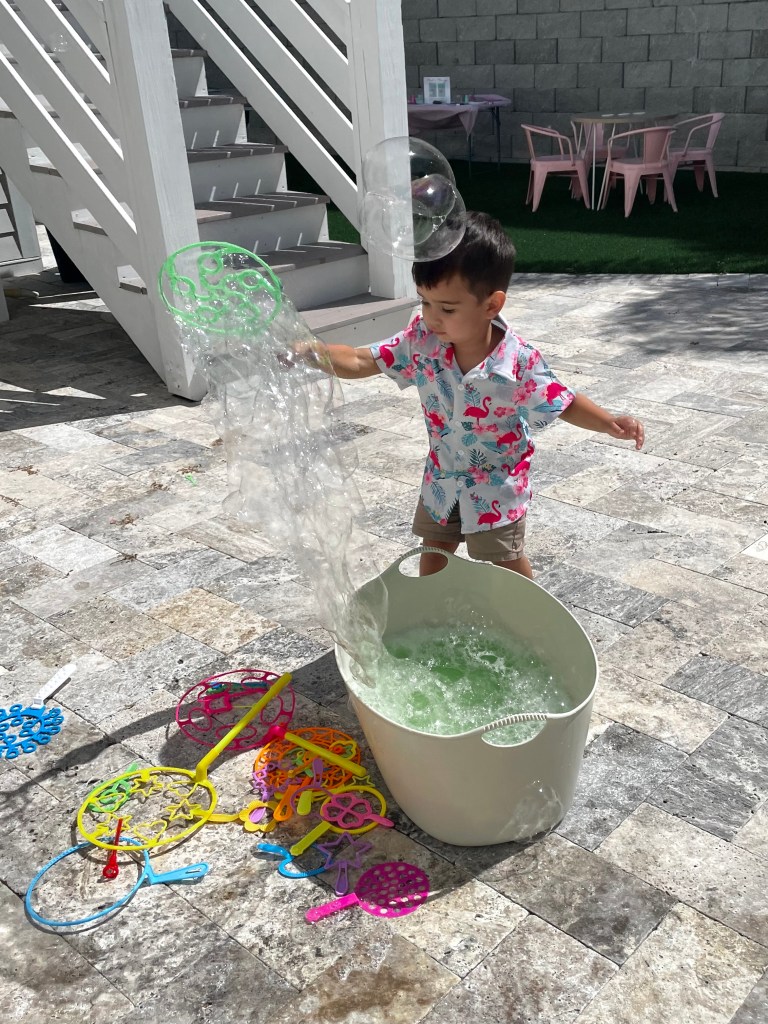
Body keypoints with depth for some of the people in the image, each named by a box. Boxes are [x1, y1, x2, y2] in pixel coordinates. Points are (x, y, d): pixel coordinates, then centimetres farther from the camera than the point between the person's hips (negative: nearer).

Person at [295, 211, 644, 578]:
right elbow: (360, 362, -14)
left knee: (506, 561, 12)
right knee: (433, 554, 20)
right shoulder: (422, 340, -20)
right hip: (443, 476, 4)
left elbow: (565, 403, -16)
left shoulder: (519, 361, -29)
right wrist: (309, 352, -30)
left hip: (498, 482, -4)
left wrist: (611, 422, -31)